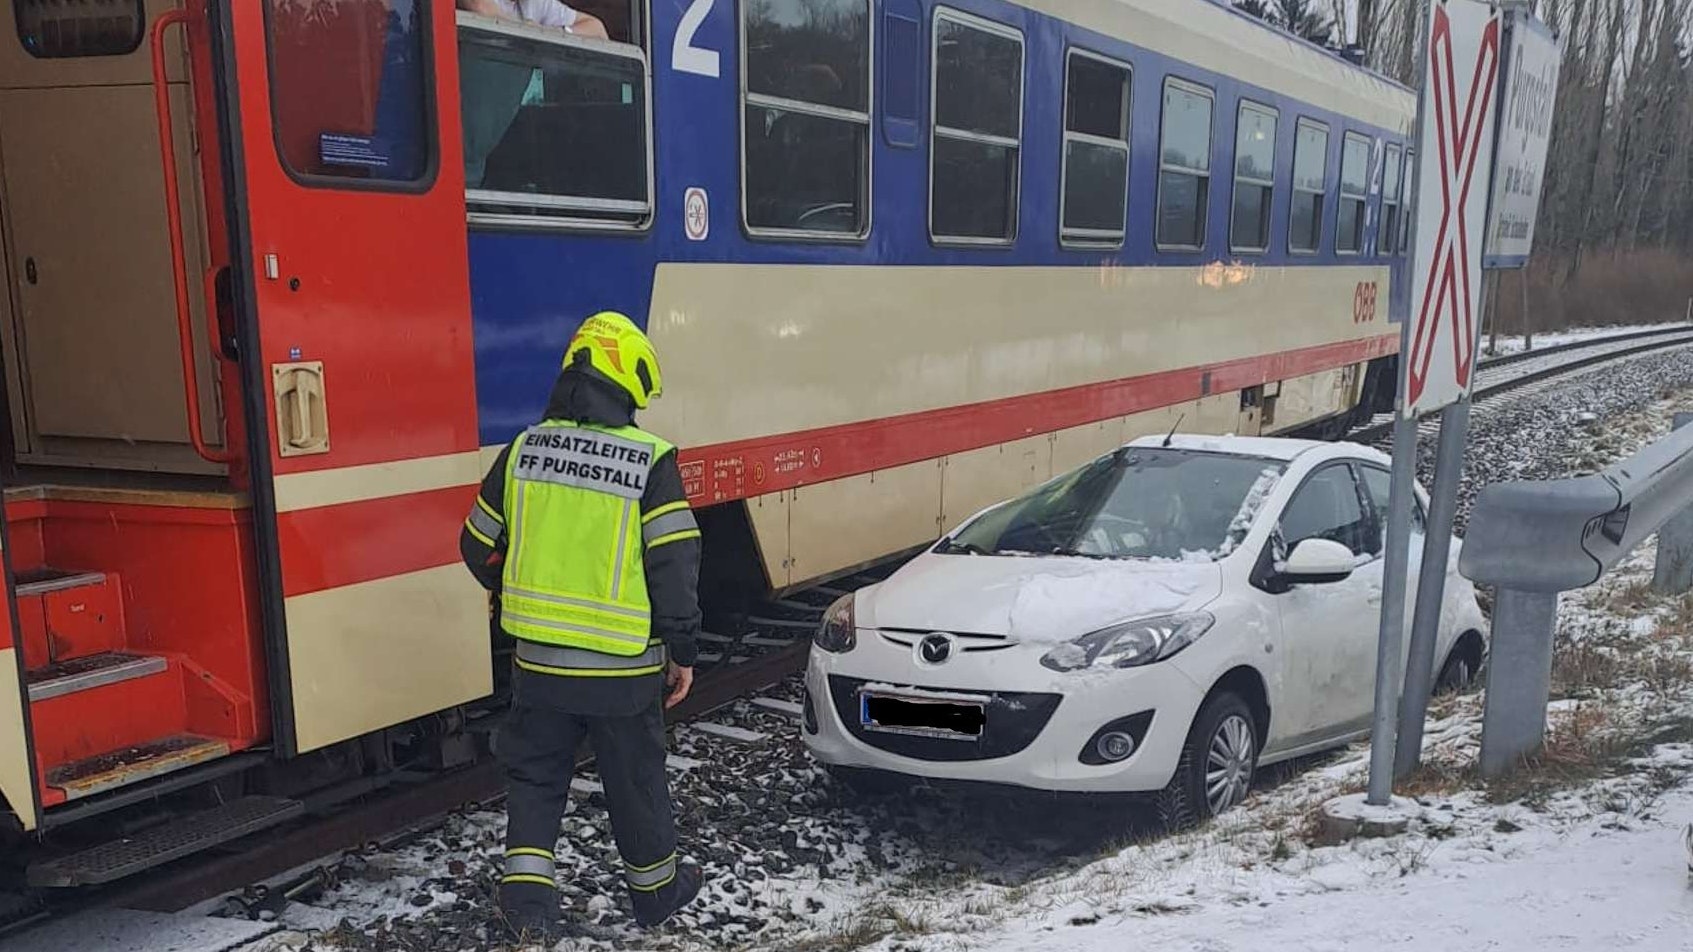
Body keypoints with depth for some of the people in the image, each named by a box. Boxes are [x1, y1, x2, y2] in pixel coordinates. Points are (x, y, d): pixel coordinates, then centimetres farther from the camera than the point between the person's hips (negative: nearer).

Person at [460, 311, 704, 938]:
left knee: (535, 773, 19)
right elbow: (675, 565, -15)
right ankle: (654, 886, 32)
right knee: (634, 778, 15)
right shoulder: (650, 462, -13)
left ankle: (527, 889, 11)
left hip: (538, 660, 3)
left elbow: (479, 547, 8)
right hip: (623, 667, -2)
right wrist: (683, 651, -3)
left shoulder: (522, 451, -1)